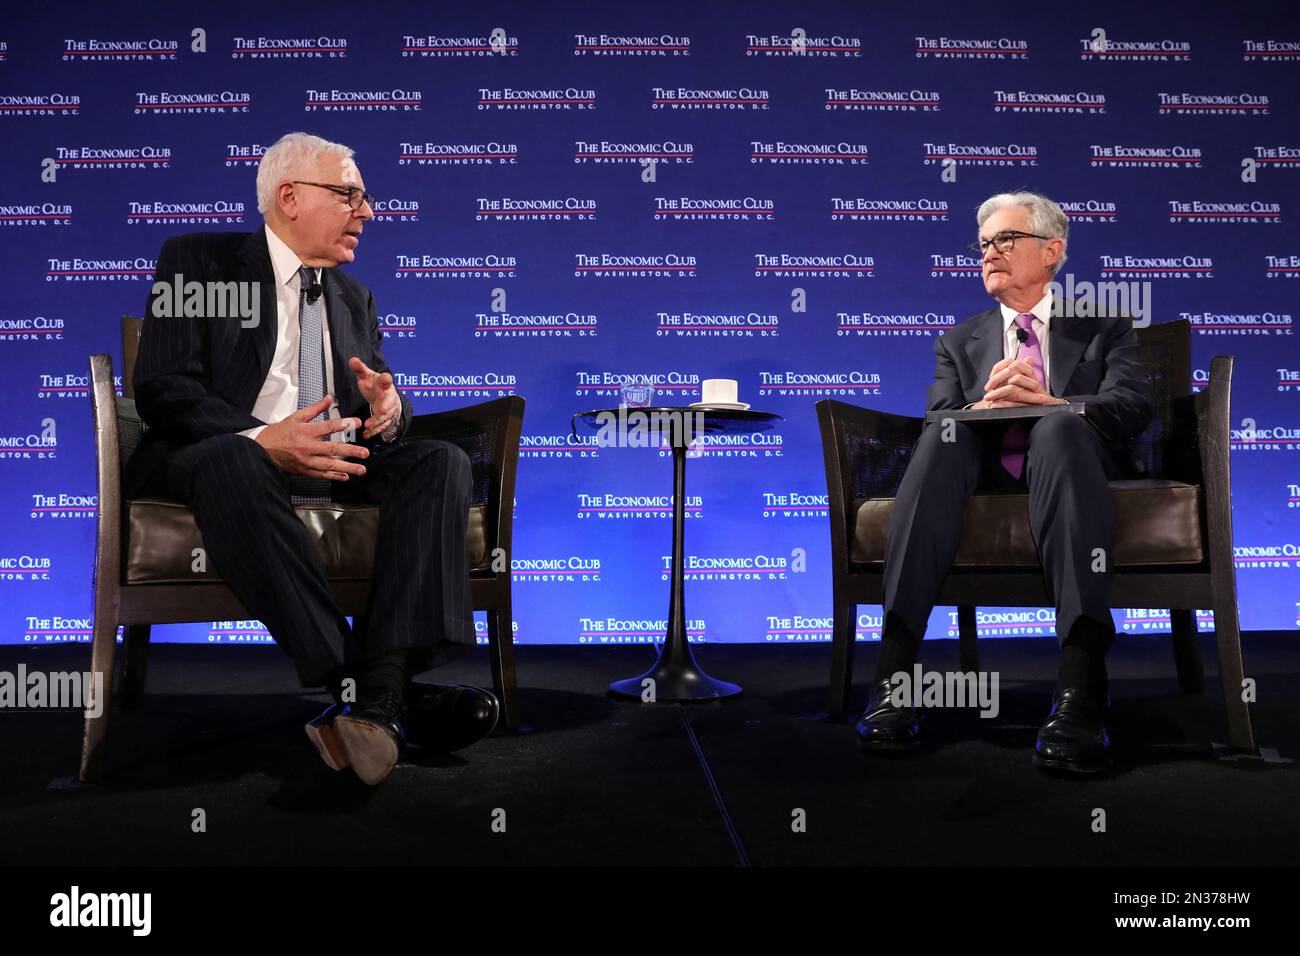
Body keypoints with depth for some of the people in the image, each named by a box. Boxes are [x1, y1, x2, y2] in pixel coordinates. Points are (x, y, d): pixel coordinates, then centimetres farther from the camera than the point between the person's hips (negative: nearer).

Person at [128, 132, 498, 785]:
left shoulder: (355, 297, 23)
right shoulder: (197, 260, 6)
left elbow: (380, 409, 19)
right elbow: (161, 387, -7)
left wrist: (390, 411, -9)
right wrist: (261, 439, -26)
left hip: (337, 463, 5)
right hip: (224, 457, -4)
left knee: (443, 460, -24)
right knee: (231, 461, -39)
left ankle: (383, 690, -38)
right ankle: (354, 682, -40)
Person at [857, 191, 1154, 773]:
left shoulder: (1104, 327, 21)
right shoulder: (959, 342, 27)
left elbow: (1133, 407, 1)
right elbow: (936, 417, 8)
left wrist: (1047, 402, -19)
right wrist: (987, 403, -16)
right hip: (983, 470, 2)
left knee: (1059, 427, -36)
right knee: (945, 433, -32)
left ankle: (1080, 683, -50)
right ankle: (895, 670, -44)